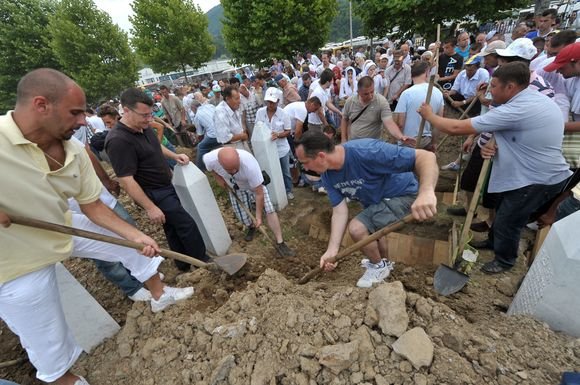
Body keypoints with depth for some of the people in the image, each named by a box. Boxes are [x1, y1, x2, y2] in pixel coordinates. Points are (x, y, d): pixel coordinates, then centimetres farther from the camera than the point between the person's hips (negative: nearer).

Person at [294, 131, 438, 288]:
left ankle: (379, 266, 10)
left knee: (357, 228, -21)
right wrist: (332, 250, -21)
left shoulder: (366, 152, -38)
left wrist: (426, 192, -58)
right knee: (370, 228, 28)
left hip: (401, 195, -8)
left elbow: (426, 157, -38)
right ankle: (383, 262, 59)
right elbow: (339, 212, -13)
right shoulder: (328, 177, -13)